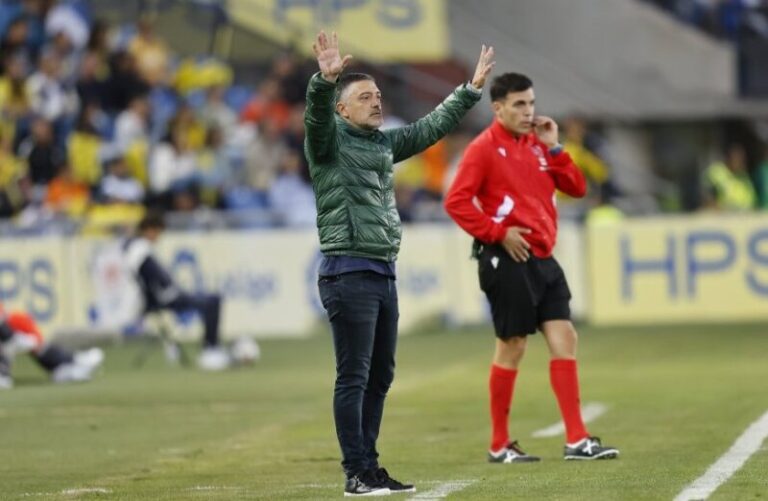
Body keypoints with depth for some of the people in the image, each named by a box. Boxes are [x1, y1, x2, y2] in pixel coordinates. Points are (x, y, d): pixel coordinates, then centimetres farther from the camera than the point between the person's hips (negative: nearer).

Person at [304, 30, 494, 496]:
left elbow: (433, 125, 27)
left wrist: (472, 88, 27)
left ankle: (370, 467, 17)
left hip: (384, 275, 8)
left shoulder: (385, 143, 17)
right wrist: (326, 79, -44)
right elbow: (316, 113, -25)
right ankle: (357, 474, -6)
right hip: (349, 274, -8)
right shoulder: (329, 140, -4)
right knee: (354, 378, -7)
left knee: (380, 377, 10)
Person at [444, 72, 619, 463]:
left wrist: (554, 147, 1)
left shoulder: (537, 145, 14)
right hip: (508, 259, -7)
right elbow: (456, 202, -13)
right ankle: (500, 446, 8)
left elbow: (577, 188, 11)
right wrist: (497, 232, -15)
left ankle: (576, 440, 2)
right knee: (512, 346, -3)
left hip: (541, 259, 7)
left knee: (564, 339, 1)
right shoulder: (484, 148, -6)